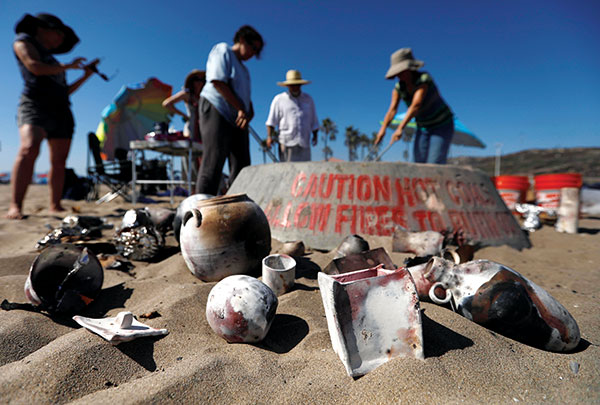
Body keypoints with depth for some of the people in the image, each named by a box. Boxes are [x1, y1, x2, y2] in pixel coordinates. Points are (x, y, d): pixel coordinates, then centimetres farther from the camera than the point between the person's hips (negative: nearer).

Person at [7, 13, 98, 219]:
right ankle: (15, 207, -31)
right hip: (35, 105, -7)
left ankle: (55, 206, 1)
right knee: (30, 148, -28)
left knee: (59, 161, -2)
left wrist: (86, 75, 23)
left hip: (61, 111, 7)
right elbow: (35, 67, -7)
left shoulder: (51, 59, 30)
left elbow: (65, 90, 26)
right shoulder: (23, 41, 11)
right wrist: (67, 66, 4)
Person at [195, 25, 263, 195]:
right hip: (217, 111, -8)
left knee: (242, 166, 0)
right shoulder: (223, 50, 4)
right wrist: (240, 109, -14)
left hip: (237, 120, 9)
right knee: (213, 163, -15)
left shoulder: (242, 67, 28)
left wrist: (249, 111, 1)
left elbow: (245, 95, 24)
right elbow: (218, 82, -11)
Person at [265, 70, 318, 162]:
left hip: (304, 143, 2)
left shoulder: (308, 99, 20)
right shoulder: (279, 99, 12)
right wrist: (269, 136, -3)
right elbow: (271, 120, 8)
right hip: (287, 142, -2)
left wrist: (315, 135, 9)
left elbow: (314, 121, 21)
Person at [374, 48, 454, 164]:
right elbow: (392, 109, -19)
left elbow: (416, 105, -35)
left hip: (442, 125, -6)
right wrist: (383, 128, -36)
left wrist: (400, 128, -46)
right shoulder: (399, 87, -6)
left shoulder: (424, 79, -23)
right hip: (423, 127, 6)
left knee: (434, 166, -14)